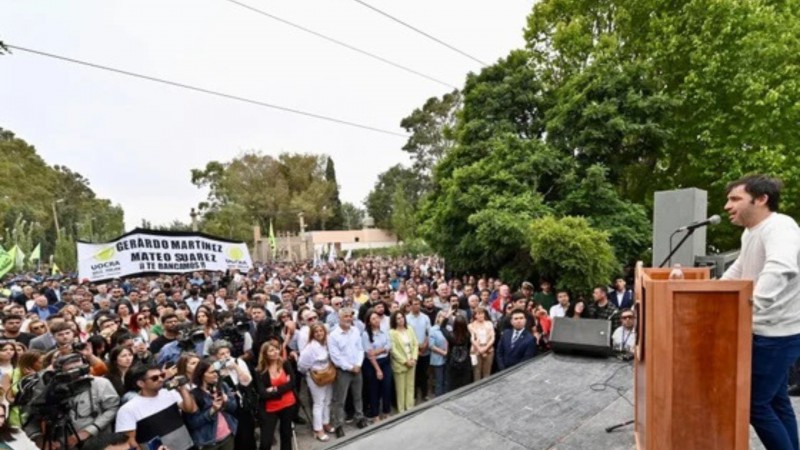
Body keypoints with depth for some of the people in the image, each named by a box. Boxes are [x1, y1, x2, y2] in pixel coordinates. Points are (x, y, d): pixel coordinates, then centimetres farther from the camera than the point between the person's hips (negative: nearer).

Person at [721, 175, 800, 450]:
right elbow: (740, 269, 26)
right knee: (776, 400, 19)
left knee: (754, 403, -3)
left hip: (776, 334, -10)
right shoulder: (750, 232, 9)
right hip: (768, 332, 10)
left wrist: (749, 308, -50)